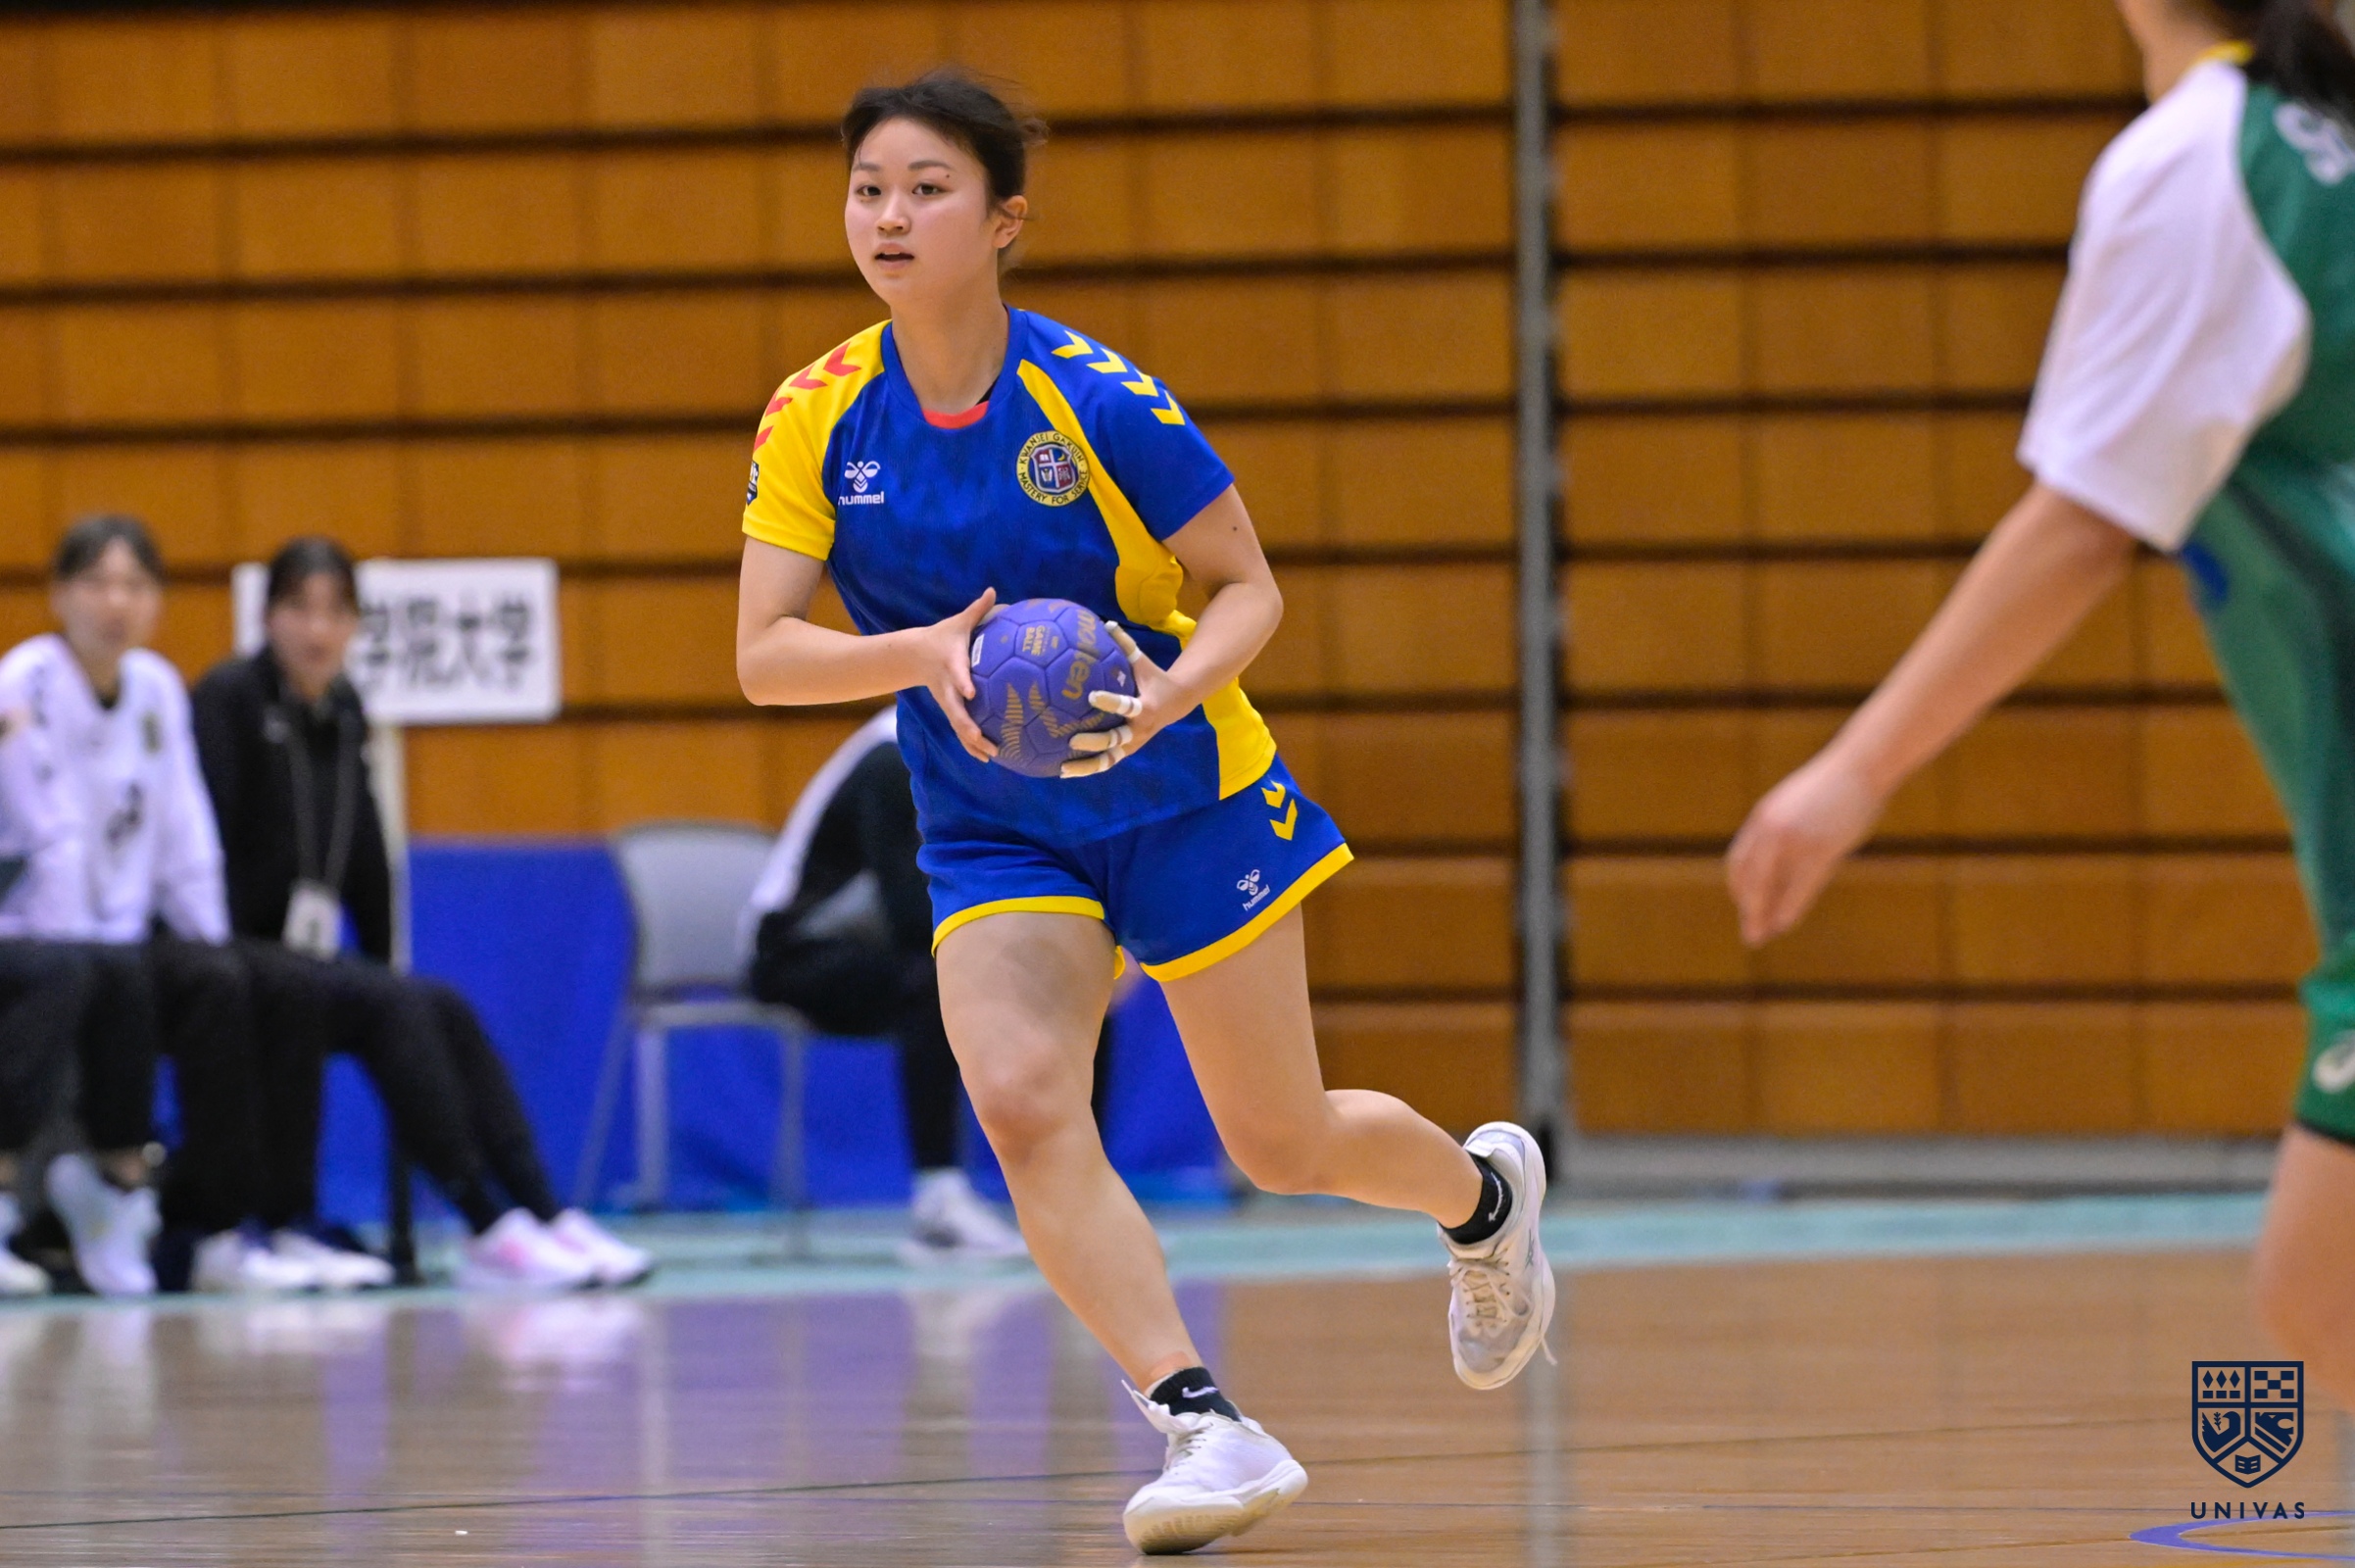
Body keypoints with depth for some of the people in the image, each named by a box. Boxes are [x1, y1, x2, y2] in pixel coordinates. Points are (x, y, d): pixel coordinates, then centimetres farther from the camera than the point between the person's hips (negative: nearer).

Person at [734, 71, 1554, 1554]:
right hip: (993, 829, 3)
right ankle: (1206, 1426, -20)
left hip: (1183, 797, -3)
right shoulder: (819, 421, -10)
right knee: (1022, 1103, -22)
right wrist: (924, 654, -32)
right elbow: (763, 654, -13)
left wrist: (1167, 691, -31)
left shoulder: (1097, 400, -19)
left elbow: (1248, 587, -10)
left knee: (1285, 1144, 7)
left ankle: (1486, 1193, 41)